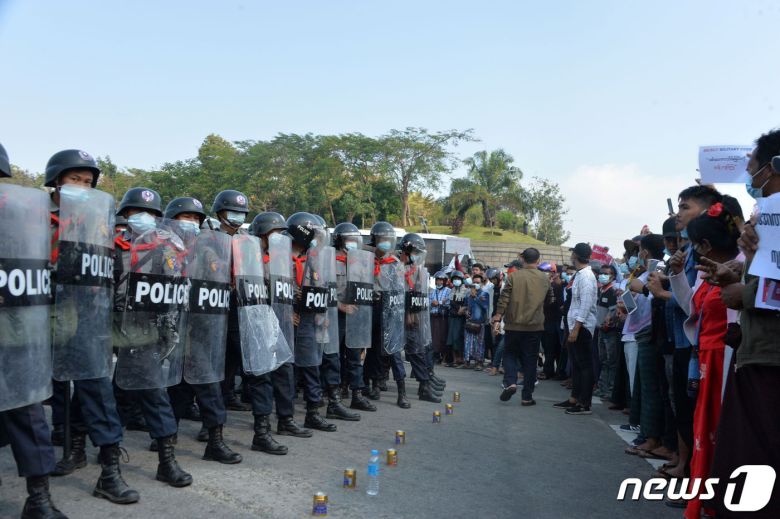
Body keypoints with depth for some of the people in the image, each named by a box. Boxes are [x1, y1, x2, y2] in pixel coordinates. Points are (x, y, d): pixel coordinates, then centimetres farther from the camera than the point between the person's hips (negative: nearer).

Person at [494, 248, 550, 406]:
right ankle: (527, 396, 9)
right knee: (530, 360, 7)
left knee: (510, 354, 15)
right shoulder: (544, 278, 2)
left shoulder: (514, 276, -6)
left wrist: (497, 318, -5)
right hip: (535, 326, 1)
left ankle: (510, 382, -7)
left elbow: (504, 299, -9)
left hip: (514, 325, -1)